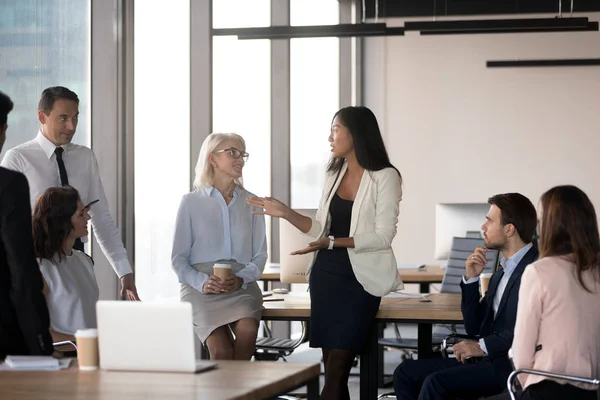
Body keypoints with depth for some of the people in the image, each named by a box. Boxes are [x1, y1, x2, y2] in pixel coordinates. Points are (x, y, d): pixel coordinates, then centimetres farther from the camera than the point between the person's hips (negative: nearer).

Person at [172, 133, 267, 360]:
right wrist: (202, 282, -12)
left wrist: (241, 279, -9)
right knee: (221, 349, -28)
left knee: (247, 331, -31)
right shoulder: (191, 202, 9)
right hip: (201, 287, -2)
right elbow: (179, 258, 6)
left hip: (242, 285, 2)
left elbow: (260, 255, 11)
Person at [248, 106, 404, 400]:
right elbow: (321, 229, 15)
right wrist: (285, 213, 1)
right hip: (326, 275, 7)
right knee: (331, 365, 4)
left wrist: (332, 243, -22)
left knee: (338, 366, -12)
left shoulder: (385, 177, -8)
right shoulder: (334, 173, 12)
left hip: (360, 279, -6)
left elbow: (383, 236, -15)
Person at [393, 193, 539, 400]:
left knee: (436, 382, -26)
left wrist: (483, 346, -21)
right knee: (406, 372, -1)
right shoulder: (501, 274, 20)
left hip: (514, 366, -10)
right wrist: (471, 279, 8)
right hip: (490, 360, 10)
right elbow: (474, 327, 19)